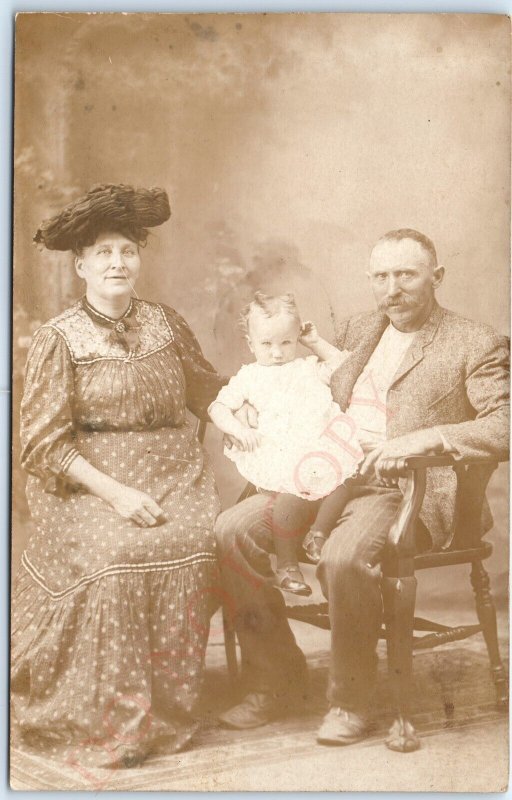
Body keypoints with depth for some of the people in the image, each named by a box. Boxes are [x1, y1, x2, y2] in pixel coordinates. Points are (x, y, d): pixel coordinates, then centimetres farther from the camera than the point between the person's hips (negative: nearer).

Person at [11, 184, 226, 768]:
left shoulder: (166, 325, 12)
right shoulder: (58, 340, 0)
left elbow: (208, 391, 25)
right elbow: (45, 441, -6)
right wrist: (114, 491, -17)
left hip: (173, 474, 3)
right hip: (88, 481, -3)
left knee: (191, 544, -27)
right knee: (116, 555, -31)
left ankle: (164, 711, -11)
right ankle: (106, 725, -16)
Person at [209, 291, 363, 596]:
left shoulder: (309, 369, 29)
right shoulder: (249, 378, 21)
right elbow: (218, 407, 17)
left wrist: (317, 342, 26)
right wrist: (237, 428, -2)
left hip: (321, 446, 4)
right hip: (278, 454, -4)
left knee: (342, 478, -26)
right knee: (293, 494, -31)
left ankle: (319, 534, -4)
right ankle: (287, 563, -12)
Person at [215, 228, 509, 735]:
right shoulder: (356, 332, 22)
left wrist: (427, 438, -21)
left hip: (408, 489, -6)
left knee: (344, 556, -35)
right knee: (233, 529, -14)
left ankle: (350, 702, -11)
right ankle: (273, 683, -1)